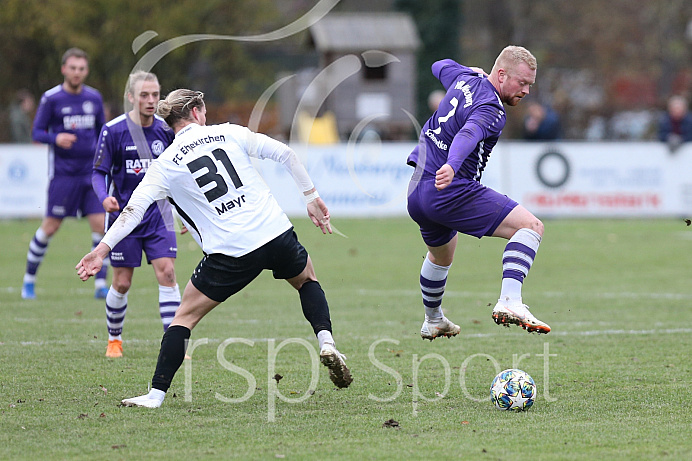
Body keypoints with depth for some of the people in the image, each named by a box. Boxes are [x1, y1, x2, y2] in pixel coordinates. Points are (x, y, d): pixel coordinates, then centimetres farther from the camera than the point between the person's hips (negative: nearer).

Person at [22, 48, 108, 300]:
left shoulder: (94, 97, 8)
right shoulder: (51, 98, -4)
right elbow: (37, 132, -2)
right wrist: (56, 138, -21)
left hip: (92, 172, 3)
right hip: (63, 172, -3)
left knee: (101, 225, -7)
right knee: (50, 227, 0)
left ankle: (100, 285, -2)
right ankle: (29, 279, 17)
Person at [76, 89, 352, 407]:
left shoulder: (166, 163, 2)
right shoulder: (229, 133, 8)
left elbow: (135, 208, -6)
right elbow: (284, 153, 5)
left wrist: (102, 250, -6)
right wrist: (311, 197, 13)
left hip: (230, 255, -2)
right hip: (276, 233, 2)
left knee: (185, 316, 9)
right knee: (307, 280, 31)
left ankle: (156, 394, 2)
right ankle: (326, 341, 8)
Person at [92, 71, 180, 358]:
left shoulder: (166, 129, 1)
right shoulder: (113, 130, -8)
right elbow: (99, 172, -4)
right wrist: (105, 198, -23)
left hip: (158, 213, 2)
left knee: (167, 273, -11)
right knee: (122, 283, 3)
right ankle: (114, 339, 26)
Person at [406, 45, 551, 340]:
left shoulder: (465, 80, 9)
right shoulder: (491, 110, -17)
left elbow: (440, 67, 33)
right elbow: (467, 135, -38)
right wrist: (451, 167, -55)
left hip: (416, 192, 10)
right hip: (451, 191, -10)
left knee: (442, 253, 36)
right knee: (531, 226, -14)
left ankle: (432, 321, 54)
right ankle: (509, 302, -29)